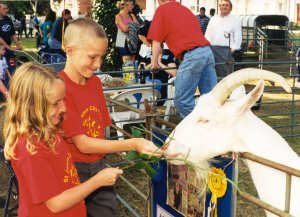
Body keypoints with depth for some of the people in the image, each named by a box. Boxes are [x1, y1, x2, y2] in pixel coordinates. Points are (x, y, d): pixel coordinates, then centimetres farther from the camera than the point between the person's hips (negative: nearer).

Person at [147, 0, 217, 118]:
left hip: (191, 55, -7)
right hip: (207, 51, 7)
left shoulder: (162, 9, 8)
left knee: (182, 100, -2)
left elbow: (156, 41, 6)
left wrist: (154, 62, 16)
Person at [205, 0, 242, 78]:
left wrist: (233, 49, -10)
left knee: (226, 73, -9)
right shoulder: (213, 19, 21)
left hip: (226, 49, -4)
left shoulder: (235, 20, 9)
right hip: (212, 48, 4)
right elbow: (207, 35, 18)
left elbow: (238, 37, 1)